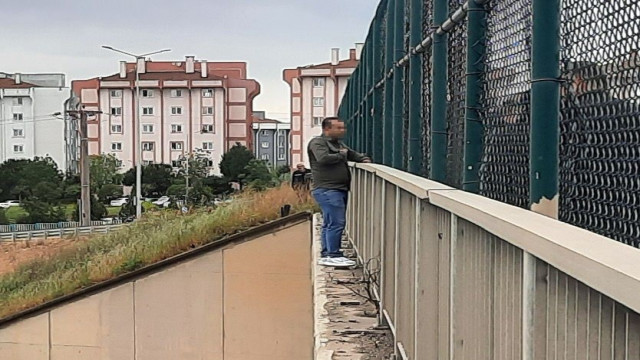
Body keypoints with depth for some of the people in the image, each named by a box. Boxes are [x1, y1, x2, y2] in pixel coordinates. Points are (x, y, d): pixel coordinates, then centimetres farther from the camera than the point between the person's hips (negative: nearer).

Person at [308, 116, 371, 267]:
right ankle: (333, 255, -12)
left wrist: (364, 159, 13)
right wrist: (341, 155, -10)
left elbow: (353, 154, 34)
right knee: (336, 222, -14)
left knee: (329, 224, 12)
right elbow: (323, 158, -24)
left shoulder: (338, 144, 22)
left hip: (339, 189, 10)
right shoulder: (317, 142, -6)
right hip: (327, 190, -10)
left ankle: (326, 255, 18)